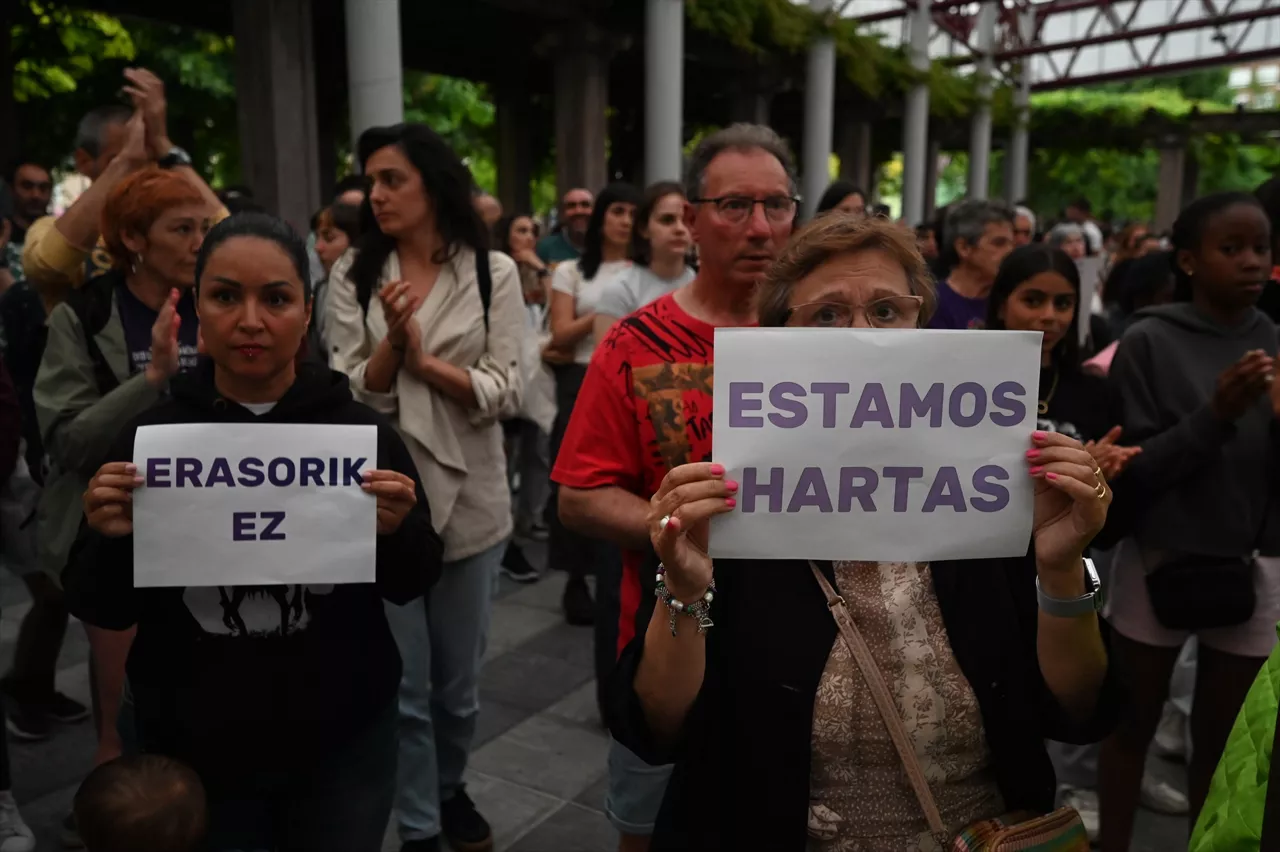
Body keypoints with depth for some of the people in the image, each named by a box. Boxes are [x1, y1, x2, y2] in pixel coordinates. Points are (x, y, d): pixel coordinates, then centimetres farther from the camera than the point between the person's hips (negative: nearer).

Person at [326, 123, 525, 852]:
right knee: (401, 685, 6)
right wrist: (394, 339, -19)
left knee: (459, 679, 16)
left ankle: (451, 790, 43)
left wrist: (424, 360, -16)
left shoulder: (494, 272, -2)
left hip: (469, 497, 0)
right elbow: (353, 396, -4)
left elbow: (505, 394, -7)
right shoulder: (355, 275, 2)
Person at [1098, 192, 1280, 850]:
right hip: (1159, 563, -2)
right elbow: (1132, 471, -10)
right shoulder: (1150, 343, -7)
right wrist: (1215, 415, -23)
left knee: (1221, 738, 12)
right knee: (1133, 725, 12)